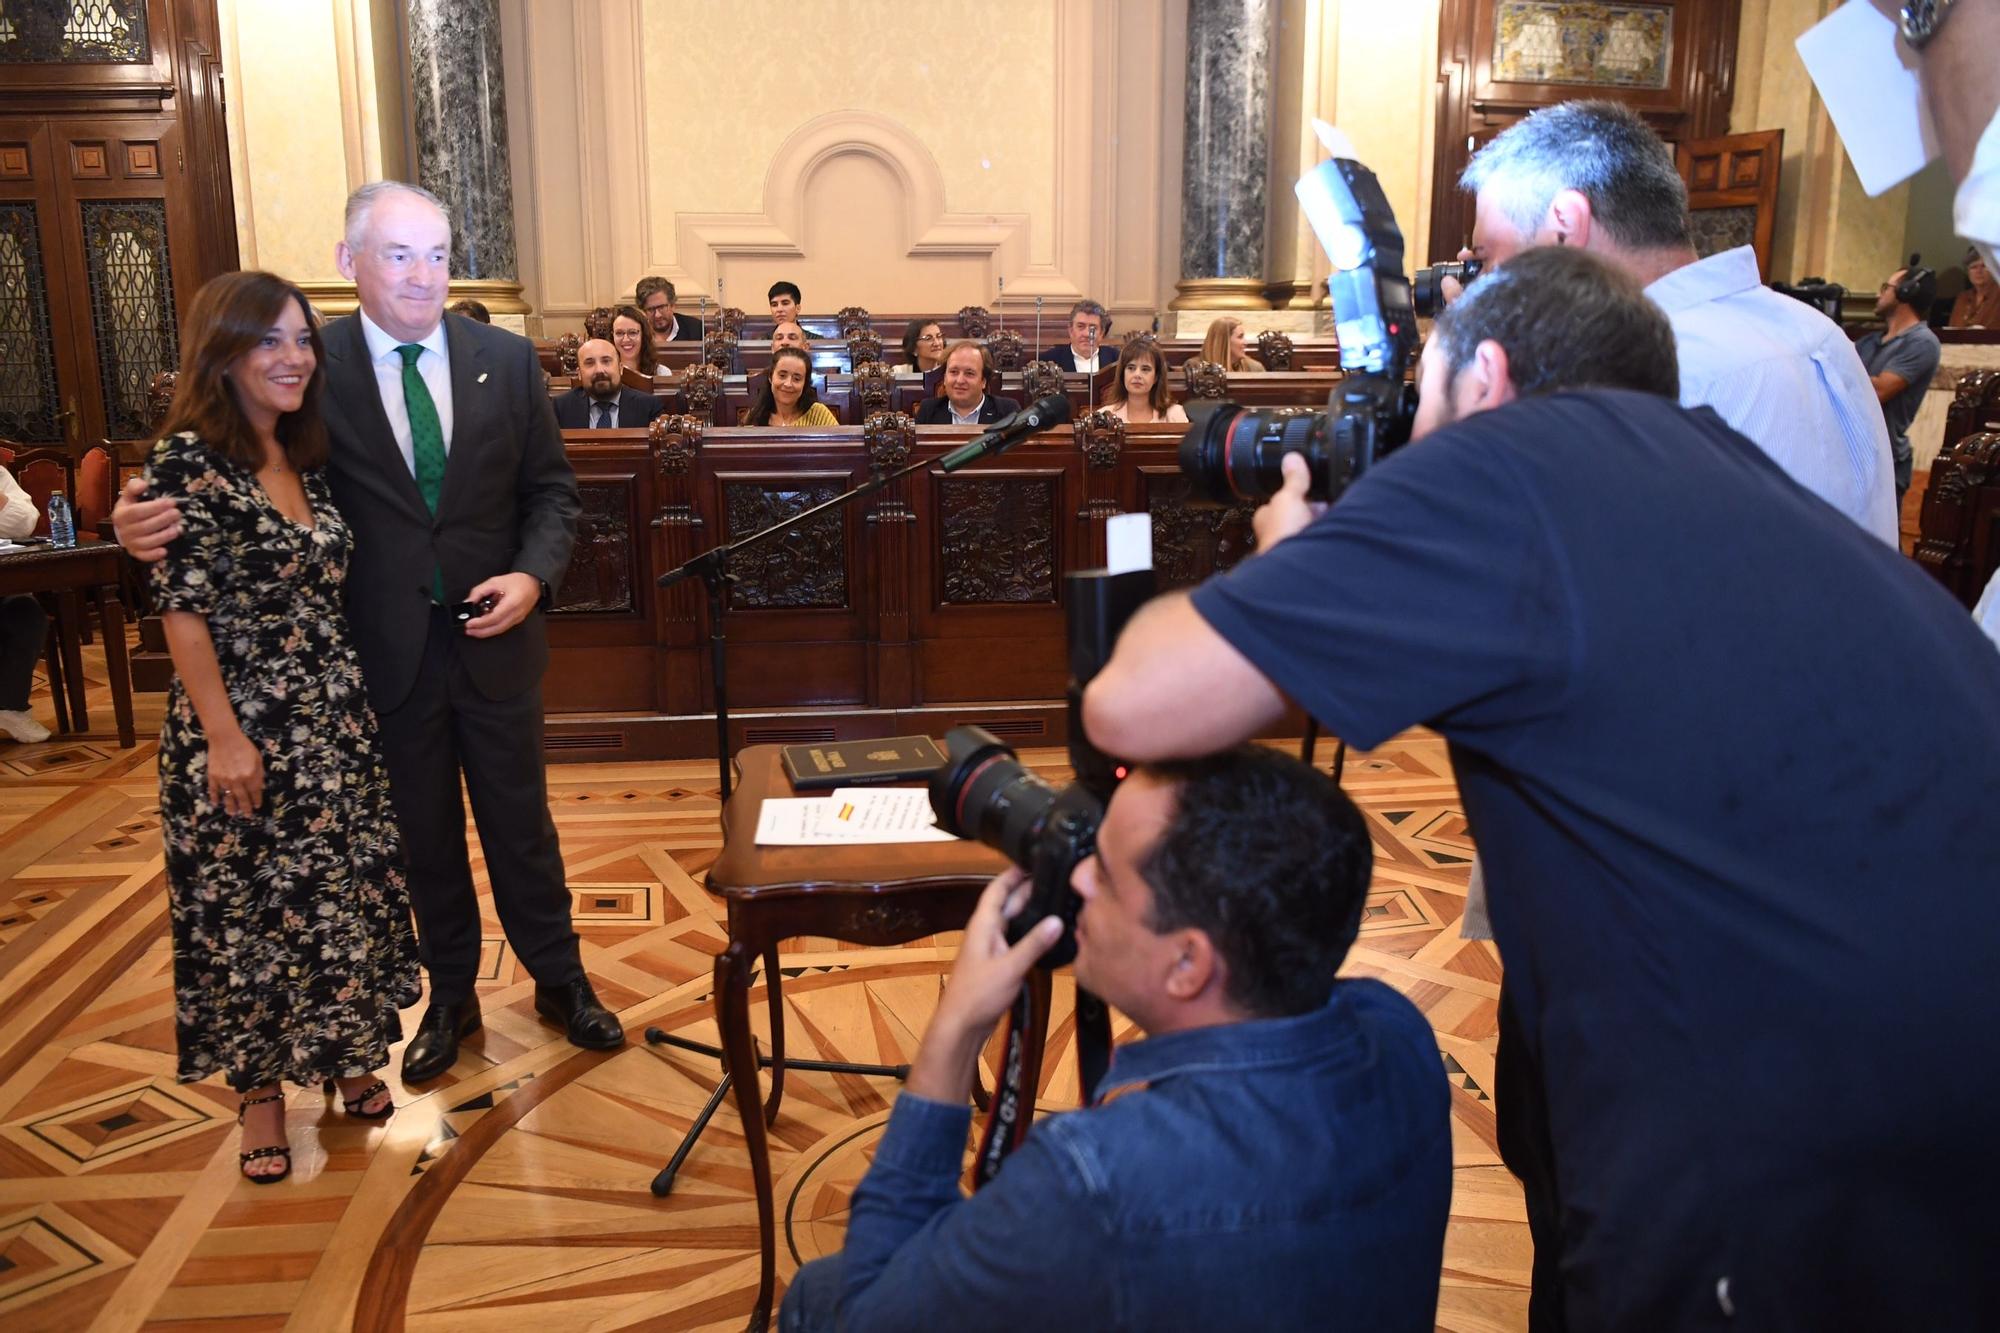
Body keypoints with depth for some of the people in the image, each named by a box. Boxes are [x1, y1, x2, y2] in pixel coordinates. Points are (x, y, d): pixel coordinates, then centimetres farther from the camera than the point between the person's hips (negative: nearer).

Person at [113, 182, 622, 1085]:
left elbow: (551, 491, 3)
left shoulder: (506, 360, -1)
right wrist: (149, 520, -29)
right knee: (424, 836, 15)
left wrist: (533, 573, -14)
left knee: (521, 824, 14)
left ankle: (559, 980, 34)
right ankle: (450, 996, 35)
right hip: (388, 653, -1)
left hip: (494, 639, 1)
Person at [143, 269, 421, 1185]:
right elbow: (183, 609, -15)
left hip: (334, 718, 6)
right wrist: (223, 738, -17)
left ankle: (344, 1055, 33)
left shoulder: (309, 460, 9)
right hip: (243, 728, -6)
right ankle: (259, 1085, 25)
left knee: (345, 892, 14)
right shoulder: (190, 461, -12)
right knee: (246, 904, 8)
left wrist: (355, 695, 9)